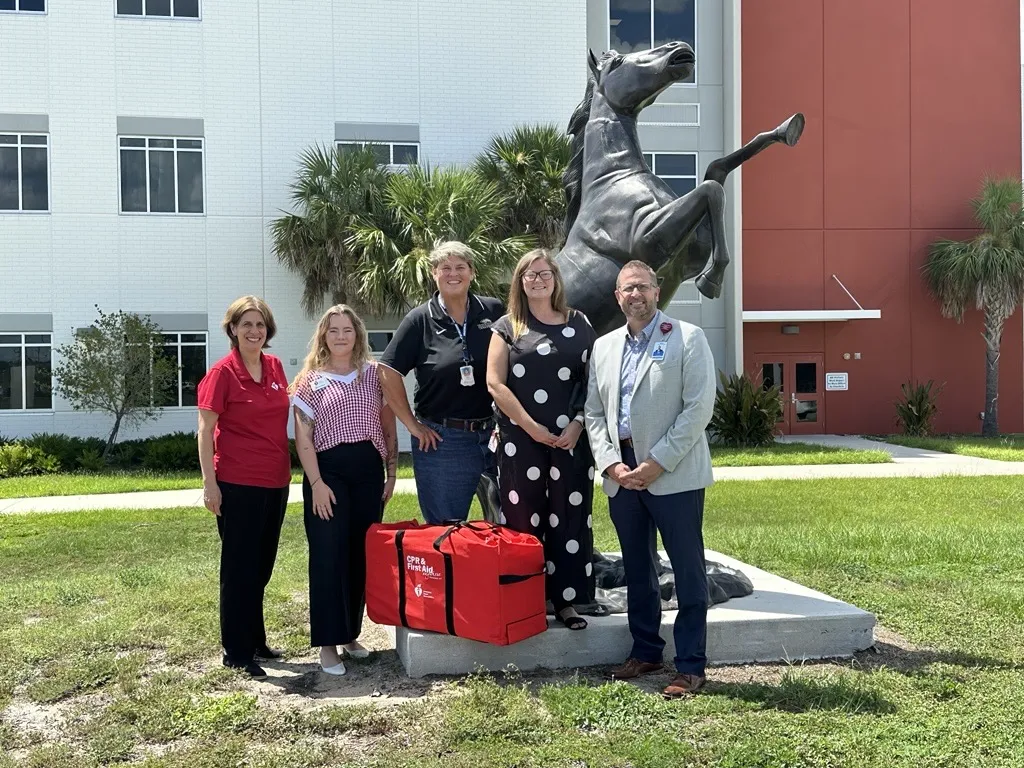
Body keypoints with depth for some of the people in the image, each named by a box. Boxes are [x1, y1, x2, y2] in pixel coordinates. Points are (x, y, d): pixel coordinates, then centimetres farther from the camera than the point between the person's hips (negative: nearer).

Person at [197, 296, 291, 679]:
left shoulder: (275, 367, 7)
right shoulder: (223, 372, -10)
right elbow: (205, 430, -10)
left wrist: (287, 469, 14)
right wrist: (210, 484, -15)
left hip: (275, 482, 6)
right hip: (238, 484, -6)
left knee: (261, 567, 16)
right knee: (239, 568, 2)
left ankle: (255, 641, 30)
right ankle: (236, 653, 12)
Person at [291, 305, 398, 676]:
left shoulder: (375, 374, 8)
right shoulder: (311, 380, 2)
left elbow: (388, 427, 12)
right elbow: (303, 438, -3)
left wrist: (391, 472, 8)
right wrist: (316, 483, -11)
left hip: (369, 471, 3)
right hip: (328, 471, -3)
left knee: (363, 555, 6)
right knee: (329, 556, -5)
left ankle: (351, 634, 19)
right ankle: (329, 643, 0)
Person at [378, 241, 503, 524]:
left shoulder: (493, 311, 3)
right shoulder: (420, 320, -3)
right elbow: (389, 373, -4)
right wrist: (412, 424, -5)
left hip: (494, 434, 2)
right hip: (441, 440, -2)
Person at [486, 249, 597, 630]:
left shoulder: (578, 324, 9)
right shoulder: (507, 327, 6)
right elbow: (495, 384, -3)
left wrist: (577, 425, -7)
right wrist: (532, 427, -10)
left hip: (571, 439, 1)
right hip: (521, 439, -1)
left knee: (569, 518, 2)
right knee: (524, 519, 2)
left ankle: (565, 599, 11)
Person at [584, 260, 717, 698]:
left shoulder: (687, 339, -2)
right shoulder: (604, 347, 13)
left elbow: (699, 408, -9)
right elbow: (594, 413, 11)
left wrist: (658, 462, -14)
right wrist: (611, 463, -4)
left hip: (674, 474, -5)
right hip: (621, 473, 5)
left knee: (688, 571, 0)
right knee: (636, 568, 14)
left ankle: (690, 666, 8)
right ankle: (645, 652, 27)